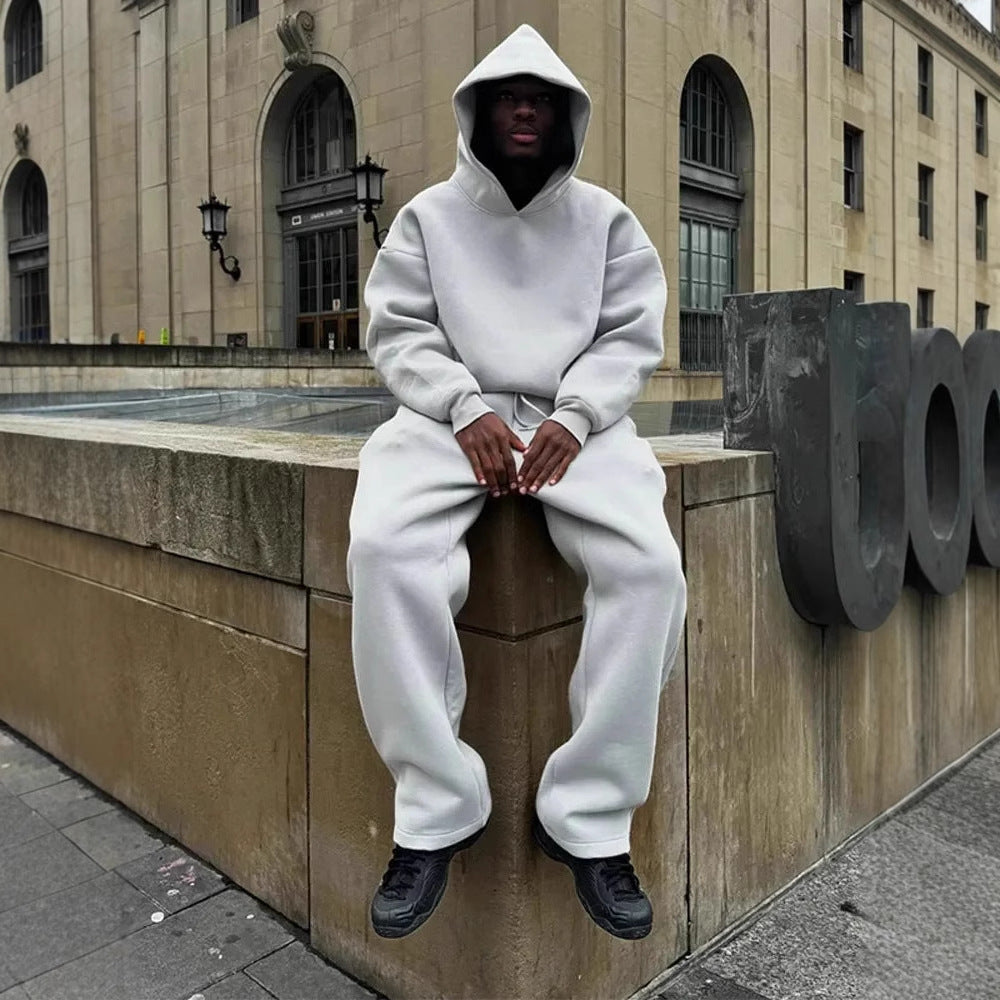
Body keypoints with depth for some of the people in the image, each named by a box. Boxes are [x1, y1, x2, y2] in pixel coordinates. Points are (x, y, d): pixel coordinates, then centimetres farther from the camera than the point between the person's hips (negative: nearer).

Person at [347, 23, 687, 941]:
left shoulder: (606, 219, 13)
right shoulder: (428, 214, 12)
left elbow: (631, 339, 6)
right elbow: (399, 333, 4)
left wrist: (572, 419, -13)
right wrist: (467, 412, -14)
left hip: (576, 421, 1)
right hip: (453, 415, 0)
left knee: (650, 563, -29)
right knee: (382, 548, -32)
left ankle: (590, 819, -16)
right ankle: (437, 808, -19)